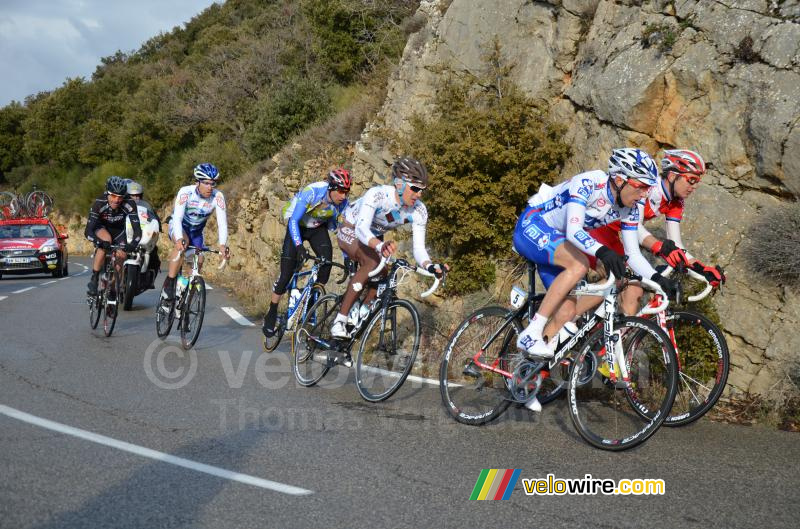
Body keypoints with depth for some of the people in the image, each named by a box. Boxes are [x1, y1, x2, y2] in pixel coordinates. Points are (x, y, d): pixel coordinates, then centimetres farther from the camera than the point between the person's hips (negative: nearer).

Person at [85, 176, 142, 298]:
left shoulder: (129, 204, -34)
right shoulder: (99, 203, -35)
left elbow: (137, 229, -37)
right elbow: (88, 230, -38)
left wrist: (133, 244, -56)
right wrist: (98, 241, -58)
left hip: (118, 230, 2)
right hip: (101, 227, -2)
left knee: (121, 255, -15)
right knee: (106, 240, -33)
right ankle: (94, 280, -24)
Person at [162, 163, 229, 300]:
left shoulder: (218, 196, -24)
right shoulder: (186, 192, -30)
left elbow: (222, 222, -30)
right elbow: (177, 218, -39)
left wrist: (222, 245, -46)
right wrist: (179, 239, -57)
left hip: (196, 231, 4)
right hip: (178, 226, -3)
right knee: (183, 243, -33)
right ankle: (169, 282, -26)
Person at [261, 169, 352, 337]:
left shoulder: (343, 203, -21)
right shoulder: (312, 192, -34)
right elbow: (293, 220, -33)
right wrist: (299, 246, -46)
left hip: (318, 228, 4)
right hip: (297, 226, -3)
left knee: (327, 256, -27)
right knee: (286, 275, -8)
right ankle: (271, 314, 11)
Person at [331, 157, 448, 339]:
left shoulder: (419, 211, -22)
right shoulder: (377, 194, -37)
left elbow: (418, 248, -25)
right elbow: (361, 229, -49)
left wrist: (430, 266, -47)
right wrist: (380, 246, -70)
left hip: (374, 237, 6)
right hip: (351, 231, -6)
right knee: (373, 263, -33)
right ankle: (339, 321, -28)